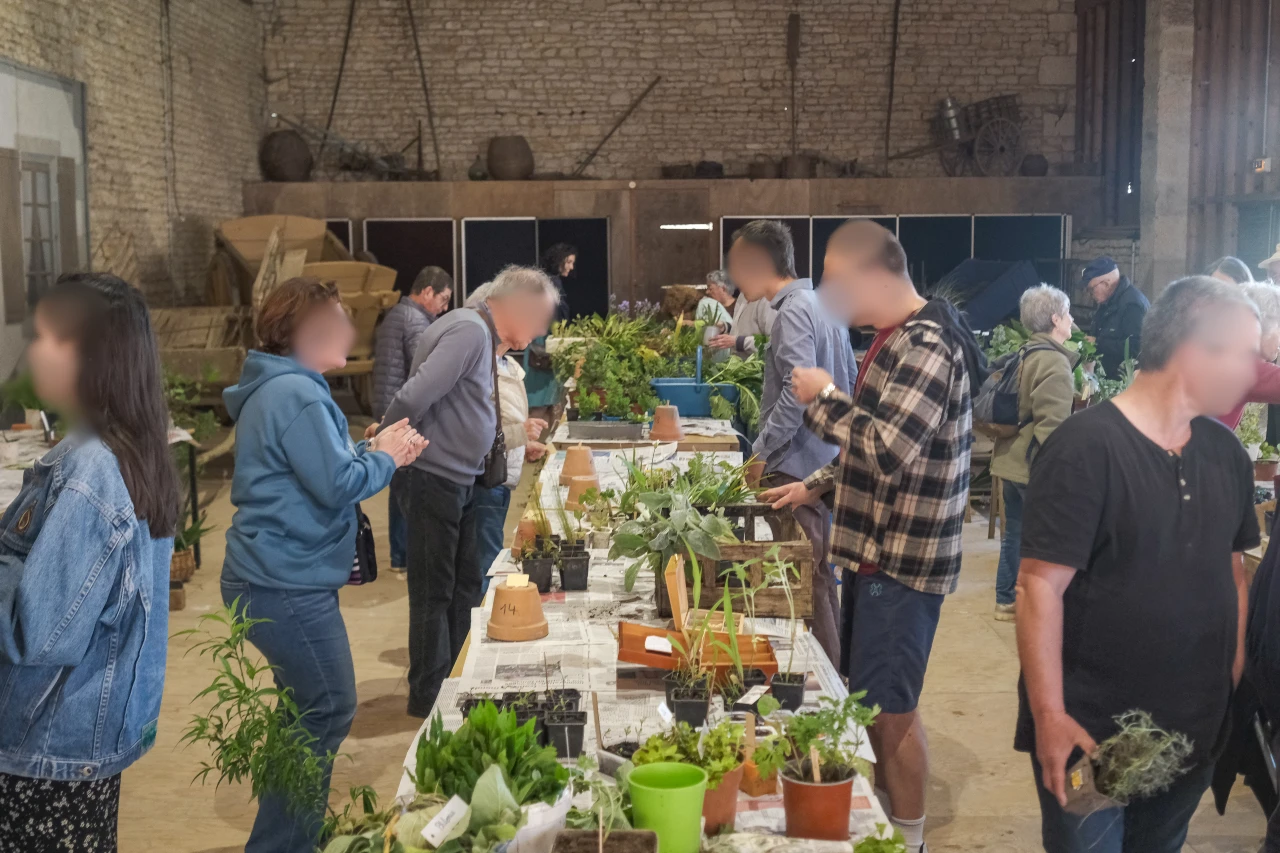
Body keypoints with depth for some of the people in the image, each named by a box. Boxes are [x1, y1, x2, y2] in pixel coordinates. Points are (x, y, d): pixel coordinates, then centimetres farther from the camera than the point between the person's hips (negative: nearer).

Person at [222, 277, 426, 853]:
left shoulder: (278, 389, 14)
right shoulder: (295, 395, -20)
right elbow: (338, 484, -22)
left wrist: (372, 450, 8)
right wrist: (386, 458, -5)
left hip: (277, 577, 11)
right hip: (286, 585, -11)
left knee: (310, 712, 21)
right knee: (328, 714, 0)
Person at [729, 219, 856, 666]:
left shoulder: (794, 311, -16)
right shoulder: (824, 304, 13)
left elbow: (798, 392, -26)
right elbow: (848, 379, 19)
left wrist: (761, 451, -17)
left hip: (798, 466, -10)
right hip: (827, 459, 10)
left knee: (806, 576, -3)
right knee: (820, 571, 18)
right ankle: (834, 664, 28)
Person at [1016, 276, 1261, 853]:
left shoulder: (1225, 452, 4)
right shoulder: (1086, 447, -18)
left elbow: (1232, 566, 14)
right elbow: (1041, 587, -19)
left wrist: (1237, 668, 8)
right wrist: (1049, 717, -20)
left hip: (1196, 733, 7)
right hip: (1090, 734, -6)